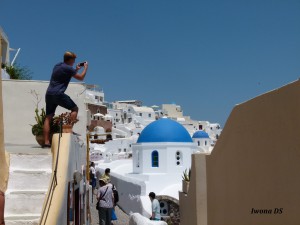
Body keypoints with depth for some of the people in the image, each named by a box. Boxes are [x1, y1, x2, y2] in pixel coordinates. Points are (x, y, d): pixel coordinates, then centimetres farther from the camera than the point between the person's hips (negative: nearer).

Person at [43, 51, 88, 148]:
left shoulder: (57, 65, 20)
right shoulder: (68, 68, -5)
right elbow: (81, 78, 2)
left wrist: (76, 69, 37)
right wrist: (85, 68, 17)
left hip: (49, 93, 8)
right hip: (58, 94, -8)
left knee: (48, 117, 6)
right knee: (74, 109, 8)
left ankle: (46, 142, 1)